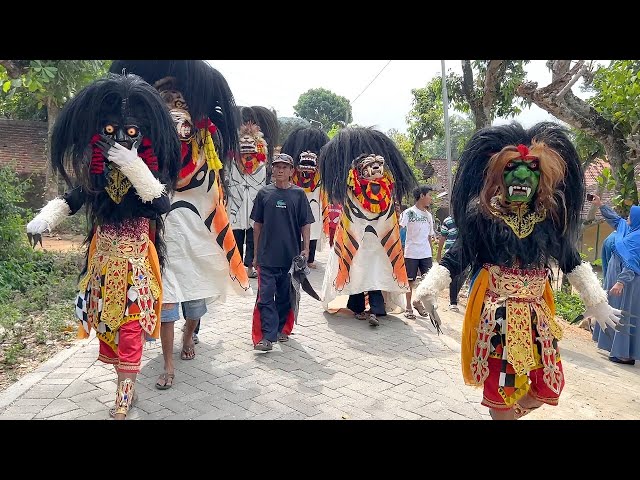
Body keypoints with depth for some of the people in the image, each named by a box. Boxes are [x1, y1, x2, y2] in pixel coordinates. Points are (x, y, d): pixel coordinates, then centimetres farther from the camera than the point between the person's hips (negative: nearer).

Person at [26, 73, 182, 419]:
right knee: (106, 320, 12)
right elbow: (72, 199, 7)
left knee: (129, 323, -2)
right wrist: (45, 218, -10)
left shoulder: (148, 171, -11)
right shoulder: (96, 172, -2)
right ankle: (125, 382, 30)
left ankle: (124, 393, 9)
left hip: (134, 261, -4)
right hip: (104, 260, 4)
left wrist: (137, 172, -32)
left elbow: (162, 205, -27)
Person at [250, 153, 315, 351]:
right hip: (267, 256, 0)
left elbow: (305, 224, 4)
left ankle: (282, 329, 27)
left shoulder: (298, 194, 2)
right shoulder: (264, 193, 4)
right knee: (265, 297, -4)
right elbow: (257, 224, 9)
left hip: (291, 255, 0)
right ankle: (267, 337, -2)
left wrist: (306, 248, -5)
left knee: (285, 296, 11)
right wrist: (256, 253, 9)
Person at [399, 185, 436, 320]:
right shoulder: (409, 212, -5)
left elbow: (429, 236, 18)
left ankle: (418, 302, 23)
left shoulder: (428, 215, 13)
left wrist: (430, 253, 16)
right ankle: (408, 307, 15)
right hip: (411, 253, -5)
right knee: (410, 280, 4)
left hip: (426, 254, 5)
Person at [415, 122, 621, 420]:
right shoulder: (484, 215, -8)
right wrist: (429, 288, -14)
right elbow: (458, 255, -7)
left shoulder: (548, 218, 2)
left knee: (546, 388, 11)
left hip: (537, 314, 4)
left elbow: (571, 260, 11)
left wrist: (597, 301, 14)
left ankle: (508, 411, 39)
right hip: (498, 313, -4)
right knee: (500, 387, 3)